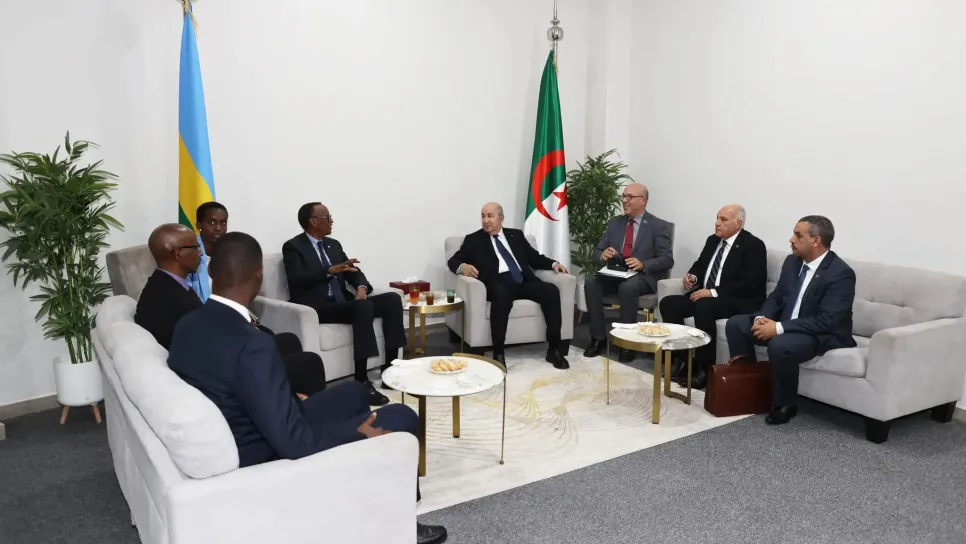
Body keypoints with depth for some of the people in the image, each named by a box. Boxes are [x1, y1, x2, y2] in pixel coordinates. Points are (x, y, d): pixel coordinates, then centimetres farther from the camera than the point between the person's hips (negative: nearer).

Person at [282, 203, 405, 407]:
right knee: (363, 307, -34)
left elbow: (353, 272, 16)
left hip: (342, 302, 7)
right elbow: (297, 280, -17)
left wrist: (362, 287, -7)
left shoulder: (333, 244, 21)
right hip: (318, 307, -7)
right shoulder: (293, 247, 0)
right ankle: (362, 381, -33)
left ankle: (390, 368, -12)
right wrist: (330, 270, -30)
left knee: (392, 299, -13)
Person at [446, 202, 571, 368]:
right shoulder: (473, 239, 15)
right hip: (499, 284, -4)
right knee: (502, 295, -39)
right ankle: (498, 353, -31)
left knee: (551, 290, -25)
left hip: (524, 281, 4)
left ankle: (554, 349, -18)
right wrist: (462, 266, -16)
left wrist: (553, 264, 5)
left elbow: (534, 257, 24)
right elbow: (453, 260, 9)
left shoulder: (516, 235, 24)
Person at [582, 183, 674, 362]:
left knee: (628, 286, -38)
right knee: (591, 282, -25)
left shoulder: (659, 226, 0)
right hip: (615, 273, 5)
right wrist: (603, 255, -13)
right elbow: (597, 251, 12)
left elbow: (667, 259, -8)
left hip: (643, 276, -4)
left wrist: (643, 264, -26)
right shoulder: (614, 223, 14)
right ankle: (598, 337, -18)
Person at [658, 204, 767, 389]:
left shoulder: (753, 245, -8)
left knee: (703, 307, -36)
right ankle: (681, 359, -9)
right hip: (705, 295, 8)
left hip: (737, 302, -8)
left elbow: (751, 284, -19)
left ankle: (704, 370, -26)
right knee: (668, 303, -13)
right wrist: (692, 276, -1)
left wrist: (714, 292, -25)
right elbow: (700, 265, 25)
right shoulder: (713, 240, 15)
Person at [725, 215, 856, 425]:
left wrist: (779, 328, -31)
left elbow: (827, 321, -29)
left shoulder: (841, 273, -22)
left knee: (780, 345, -36)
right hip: (784, 324, 8)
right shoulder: (792, 261, 2)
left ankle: (785, 404, -13)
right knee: (736, 324, -4)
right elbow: (776, 297, 11)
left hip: (824, 334, -8)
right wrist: (762, 317, -12)